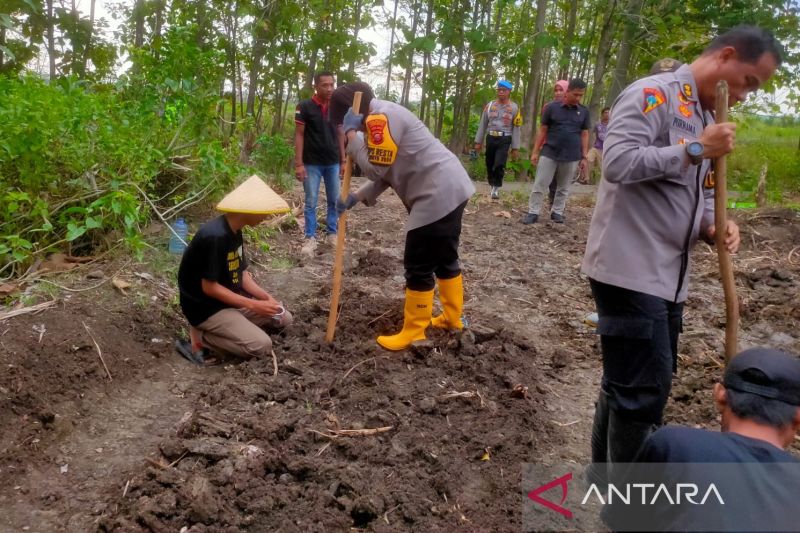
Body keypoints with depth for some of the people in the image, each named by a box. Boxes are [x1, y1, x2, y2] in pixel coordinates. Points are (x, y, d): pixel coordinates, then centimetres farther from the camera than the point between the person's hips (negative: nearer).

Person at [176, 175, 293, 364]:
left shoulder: (234, 230, 2)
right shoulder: (215, 236, -28)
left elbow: (241, 273, 8)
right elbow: (209, 287, -25)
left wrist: (266, 297, -7)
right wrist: (253, 305, -22)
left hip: (230, 299, 9)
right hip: (206, 307, -9)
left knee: (283, 318, 11)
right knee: (262, 346, -21)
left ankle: (220, 329, 8)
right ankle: (200, 337, -6)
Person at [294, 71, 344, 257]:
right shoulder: (304, 107, -7)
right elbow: (299, 135, -7)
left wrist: (343, 161, 8)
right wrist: (299, 163, -12)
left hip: (333, 163, 4)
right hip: (312, 163, -4)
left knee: (334, 201, 10)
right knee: (311, 202, 2)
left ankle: (331, 233, 23)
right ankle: (310, 238, 10)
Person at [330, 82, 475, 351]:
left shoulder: (380, 117, -15)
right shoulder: (382, 118, 19)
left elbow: (376, 168, -15)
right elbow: (388, 171, 19)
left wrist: (351, 134, -8)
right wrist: (358, 196, 9)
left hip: (438, 193, -11)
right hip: (450, 188, 11)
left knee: (418, 266, -3)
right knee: (445, 258, 21)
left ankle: (412, 334, 7)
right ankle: (452, 318, 35)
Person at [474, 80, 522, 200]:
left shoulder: (514, 108, -1)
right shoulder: (489, 105, 6)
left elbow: (516, 128, 0)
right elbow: (482, 124, 11)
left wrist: (515, 148, -3)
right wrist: (478, 141, 8)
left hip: (504, 140, -3)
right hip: (490, 138, 3)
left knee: (499, 165, -18)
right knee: (489, 165, 8)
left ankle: (496, 187, -2)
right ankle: (493, 186, 26)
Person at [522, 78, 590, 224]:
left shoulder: (584, 112, 5)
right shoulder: (552, 107, -2)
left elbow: (584, 135, 9)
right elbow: (542, 130, 2)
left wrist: (584, 157, 5)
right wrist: (535, 152, -1)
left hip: (571, 157, 2)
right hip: (549, 153, -2)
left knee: (564, 188, 10)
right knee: (539, 185, -1)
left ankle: (557, 212, 23)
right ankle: (533, 212, 6)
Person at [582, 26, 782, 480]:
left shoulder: (706, 117, 19)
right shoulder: (653, 94, -10)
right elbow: (617, 162, -25)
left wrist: (713, 226, 1)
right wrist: (695, 149, -17)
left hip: (668, 277, 9)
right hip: (630, 271, -9)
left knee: (627, 383, 18)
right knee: (642, 389, -2)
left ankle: (606, 475, 36)